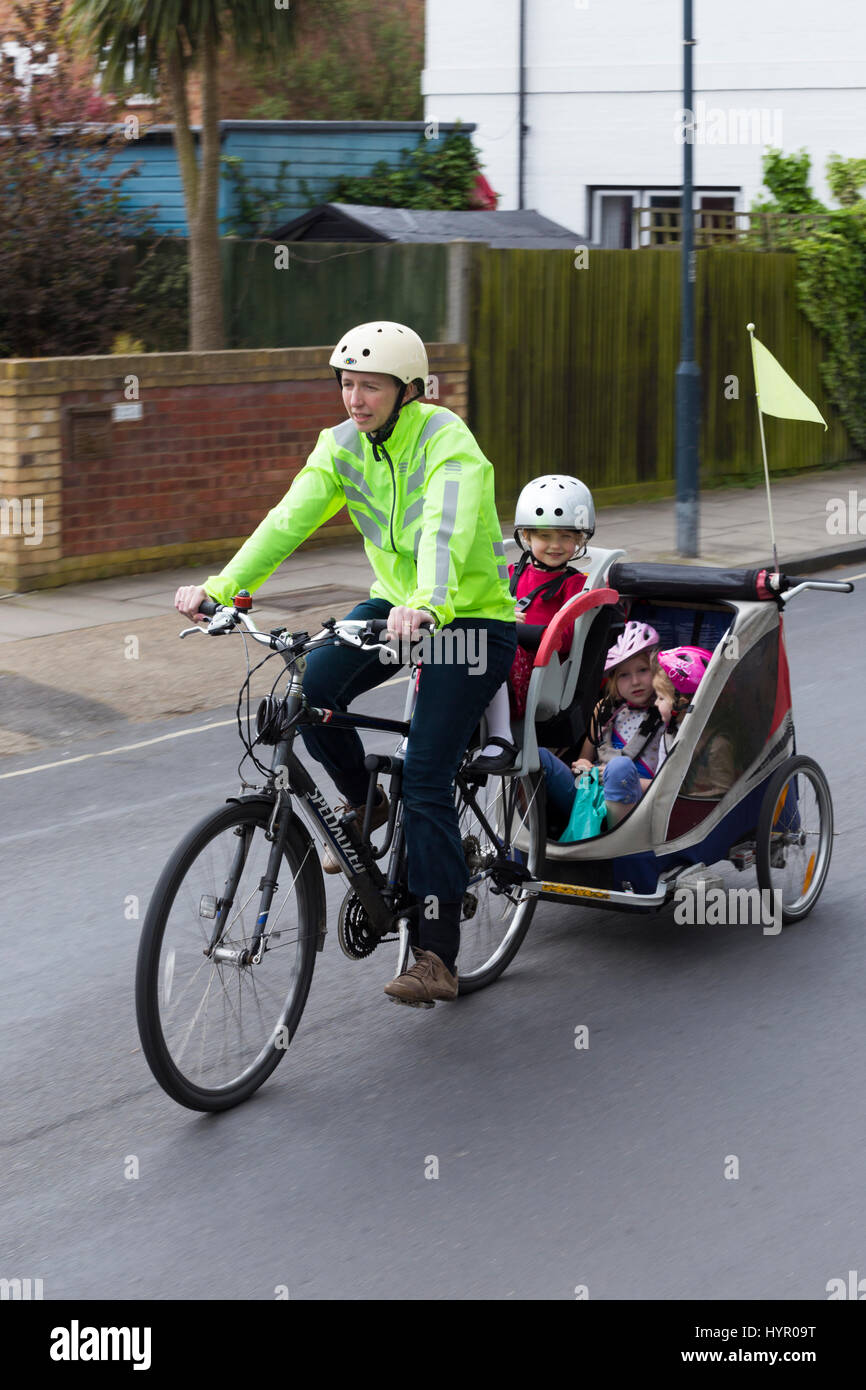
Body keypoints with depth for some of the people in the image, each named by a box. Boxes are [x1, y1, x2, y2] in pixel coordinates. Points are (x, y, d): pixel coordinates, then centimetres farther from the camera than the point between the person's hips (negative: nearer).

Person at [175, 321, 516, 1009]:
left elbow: (446, 530, -38)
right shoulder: (342, 445, -3)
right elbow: (289, 520, -13)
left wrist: (426, 605, -57)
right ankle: (364, 805, 9)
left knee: (426, 784, -14)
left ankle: (436, 958, -8)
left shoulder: (447, 439, -21)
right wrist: (220, 586, -26)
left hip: (471, 617, -6)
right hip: (395, 603, 6)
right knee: (311, 691, -21)